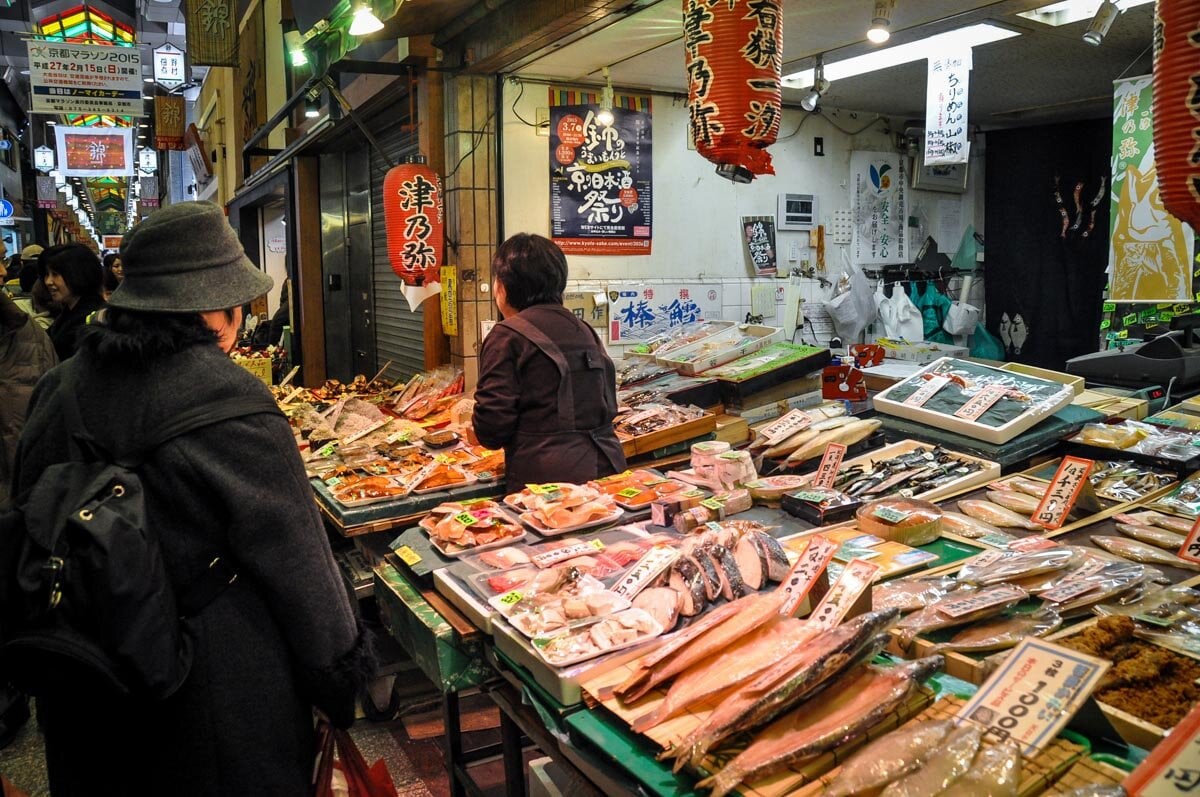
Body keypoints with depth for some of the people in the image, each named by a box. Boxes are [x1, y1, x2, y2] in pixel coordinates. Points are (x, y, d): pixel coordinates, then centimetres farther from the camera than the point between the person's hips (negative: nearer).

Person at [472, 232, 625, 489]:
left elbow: (492, 425, -13)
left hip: (547, 478, -6)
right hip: (605, 468, 6)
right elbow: (609, 405, 13)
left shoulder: (507, 336, -9)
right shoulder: (583, 330, 11)